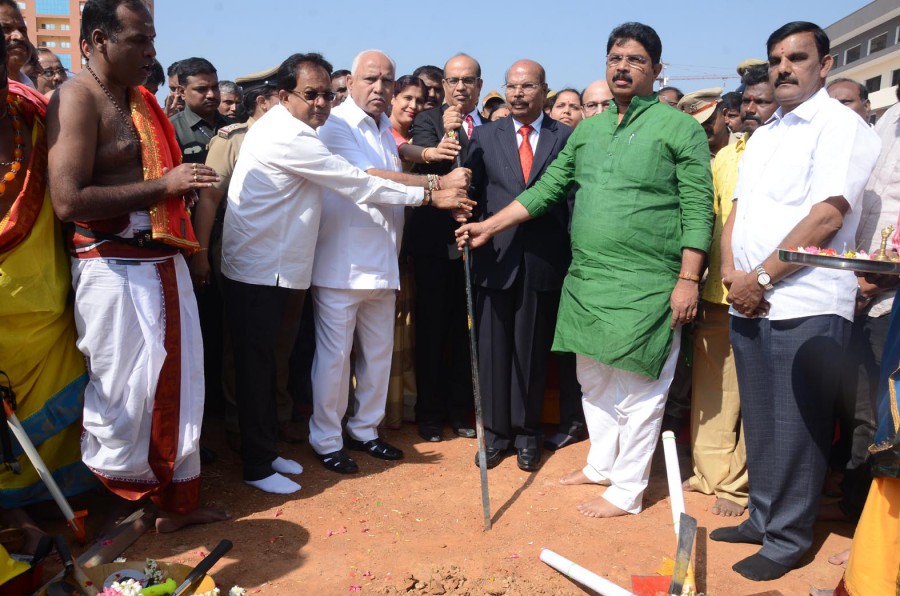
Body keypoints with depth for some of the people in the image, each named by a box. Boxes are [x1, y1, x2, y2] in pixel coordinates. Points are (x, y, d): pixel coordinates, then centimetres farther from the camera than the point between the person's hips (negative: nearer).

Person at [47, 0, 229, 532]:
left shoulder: (142, 101, 15)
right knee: (125, 394, 4)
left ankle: (178, 501, 30)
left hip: (165, 263, 8)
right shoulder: (78, 97, -11)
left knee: (179, 385, 14)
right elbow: (69, 200, -21)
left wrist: (185, 183, 3)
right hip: (114, 267, -8)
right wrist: (163, 185, -18)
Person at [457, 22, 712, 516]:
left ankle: (626, 490, 17)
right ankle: (601, 465, 35)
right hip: (587, 279, 6)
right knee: (594, 380, 17)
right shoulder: (588, 129, 13)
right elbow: (546, 188, 13)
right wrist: (491, 225, 5)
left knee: (637, 388, 3)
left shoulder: (680, 128, -4)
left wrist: (688, 280, -15)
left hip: (646, 288, -6)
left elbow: (698, 211, -8)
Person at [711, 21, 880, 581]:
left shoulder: (841, 125, -6)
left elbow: (826, 218, -16)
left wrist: (759, 278, -14)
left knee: (795, 429, 1)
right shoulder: (762, 137, 18)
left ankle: (788, 540, 15)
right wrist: (732, 274, -3)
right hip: (749, 303, 7)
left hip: (806, 307, -7)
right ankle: (763, 518, 29)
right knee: (760, 423, 15)